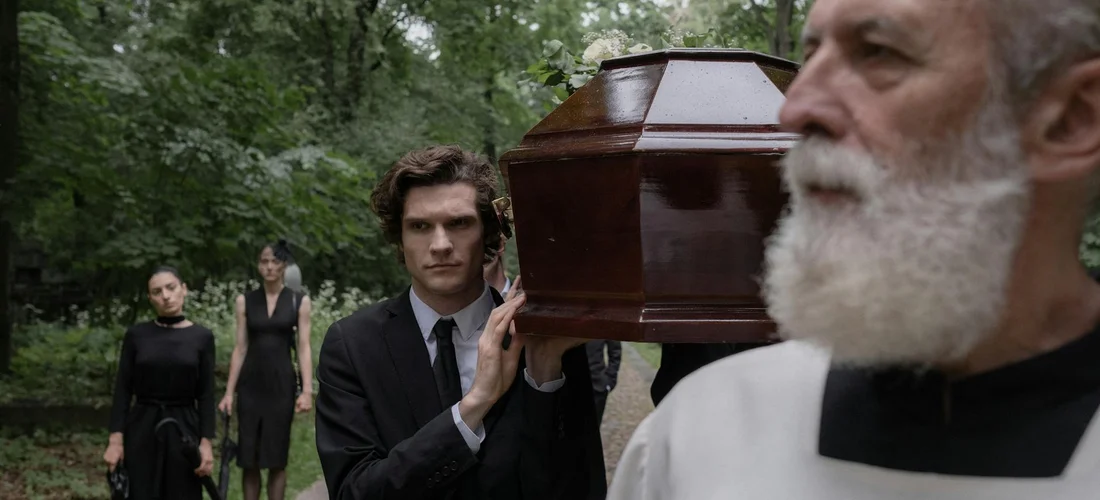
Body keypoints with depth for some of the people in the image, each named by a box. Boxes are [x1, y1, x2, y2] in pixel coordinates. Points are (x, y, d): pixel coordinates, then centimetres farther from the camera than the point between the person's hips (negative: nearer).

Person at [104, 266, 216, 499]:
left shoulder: (202, 337, 1)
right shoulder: (136, 335, 1)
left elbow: (206, 394, 0)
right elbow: (123, 389, 0)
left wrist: (206, 442, -7)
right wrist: (115, 439, -8)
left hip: (183, 429, 0)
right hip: (142, 429, 0)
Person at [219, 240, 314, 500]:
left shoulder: (299, 301, 1)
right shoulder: (245, 301, 5)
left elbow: (304, 348, -2)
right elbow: (240, 348, 6)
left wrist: (307, 390, -12)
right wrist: (229, 392, 1)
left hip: (281, 383, -1)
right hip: (250, 384, 1)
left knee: (277, 458, 4)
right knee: (248, 458, 3)